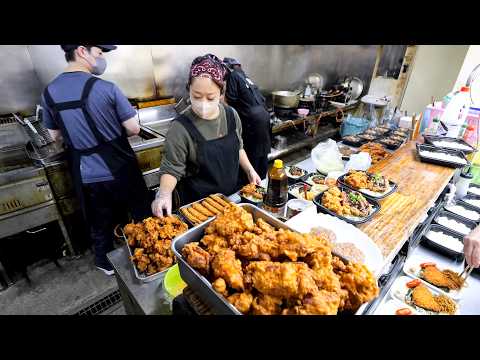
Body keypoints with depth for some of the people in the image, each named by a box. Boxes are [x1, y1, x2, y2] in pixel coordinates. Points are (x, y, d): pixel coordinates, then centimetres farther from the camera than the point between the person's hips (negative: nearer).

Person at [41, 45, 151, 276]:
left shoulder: (49, 92, 0)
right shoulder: (106, 88, -16)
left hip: (86, 176, 4)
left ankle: (106, 263, 42)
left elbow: (55, 136, 10)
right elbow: (134, 129, -11)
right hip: (120, 170, -4)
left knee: (100, 224, 22)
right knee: (142, 216, 18)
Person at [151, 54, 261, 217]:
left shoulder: (231, 115, -6)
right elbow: (171, 169, -15)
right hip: (198, 202, -5)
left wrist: (249, 170, 1)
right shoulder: (181, 128, -21)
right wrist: (164, 193, -32)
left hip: (232, 195, 5)